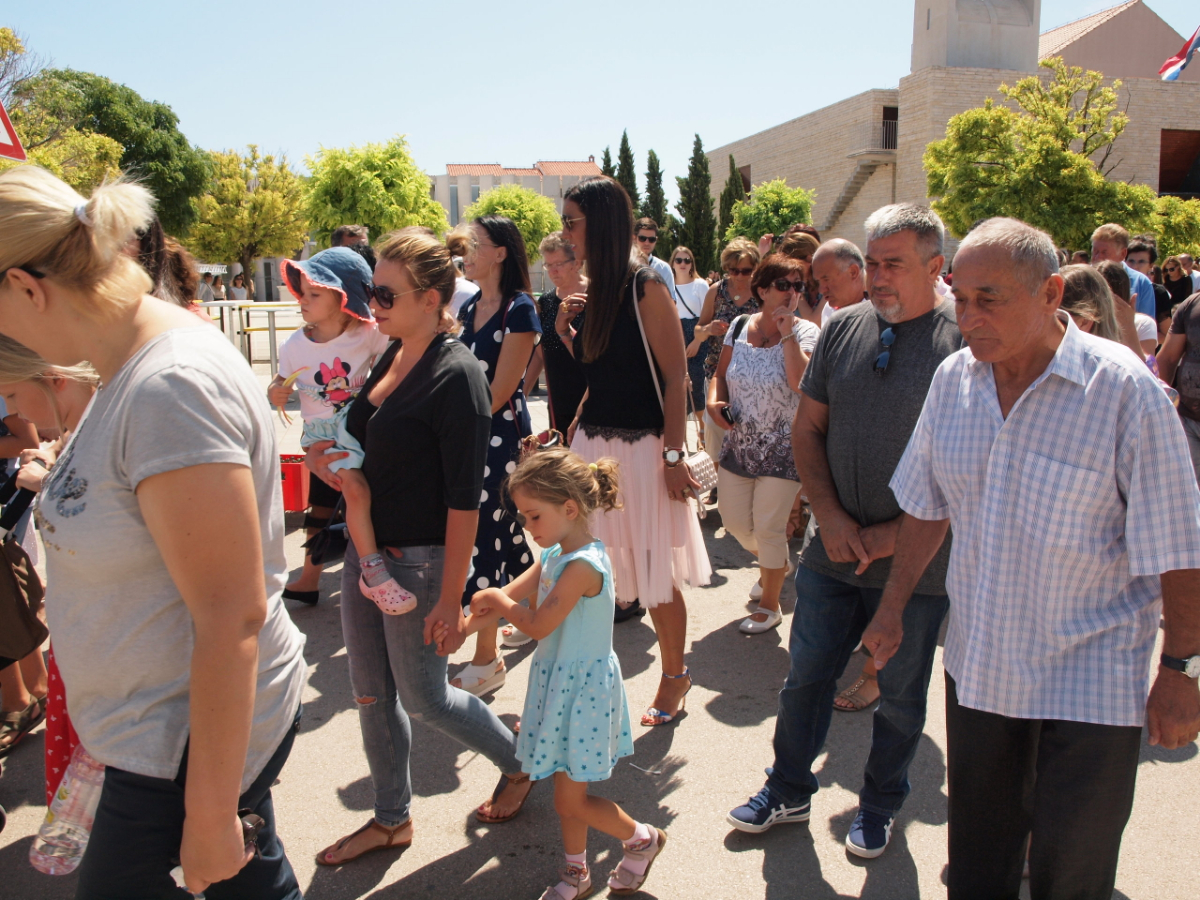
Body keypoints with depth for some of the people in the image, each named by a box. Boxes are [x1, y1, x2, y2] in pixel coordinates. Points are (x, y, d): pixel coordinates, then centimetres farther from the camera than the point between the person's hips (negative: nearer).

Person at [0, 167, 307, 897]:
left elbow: (232, 619, -26)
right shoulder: (132, 369, 3)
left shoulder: (172, 389, -27)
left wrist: (210, 815, -20)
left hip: (192, 738, -9)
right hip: (157, 720, 9)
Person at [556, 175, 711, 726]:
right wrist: (566, 332, 0)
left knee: (657, 574, 6)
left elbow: (675, 380, -14)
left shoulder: (646, 291, -12)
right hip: (591, 444, 7)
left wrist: (673, 457, -18)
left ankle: (674, 677, 25)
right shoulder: (593, 295, 9)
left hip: (641, 449, -7)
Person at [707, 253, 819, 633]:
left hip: (783, 449, -5)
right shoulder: (740, 326, 1)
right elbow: (721, 373, 11)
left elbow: (801, 383, -27)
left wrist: (787, 333, -24)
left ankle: (770, 606, 23)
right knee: (734, 521, 14)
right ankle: (776, 564, 46)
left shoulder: (805, 332, -11)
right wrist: (714, 402, -8)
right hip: (739, 444, 5)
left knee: (769, 527, 1)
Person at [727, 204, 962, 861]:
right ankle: (789, 791, 35)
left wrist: (897, 533, -14)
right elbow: (807, 429, 7)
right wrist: (830, 515, -6)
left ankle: (879, 805, 37)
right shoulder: (843, 328, 2)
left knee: (900, 694, 15)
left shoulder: (962, 344, -11)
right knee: (806, 676, 14)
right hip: (832, 552, 3)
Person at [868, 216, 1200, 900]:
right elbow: (928, 506, 8)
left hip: (1091, 681, -4)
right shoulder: (953, 379, -2)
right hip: (979, 664, 4)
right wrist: (893, 608, 10)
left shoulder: (1125, 390, -17)